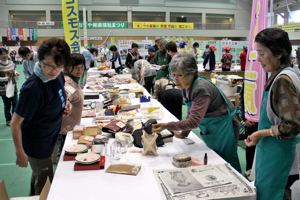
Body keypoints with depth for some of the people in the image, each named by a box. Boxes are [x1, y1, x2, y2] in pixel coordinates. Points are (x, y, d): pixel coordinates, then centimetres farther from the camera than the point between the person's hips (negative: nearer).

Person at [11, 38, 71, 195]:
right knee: (45, 186, 13)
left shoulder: (57, 76, -10)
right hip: (37, 144, -7)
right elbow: (15, 123, -24)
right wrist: (20, 153, -17)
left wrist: (64, 106, -5)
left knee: (39, 175, 29)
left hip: (49, 139, 7)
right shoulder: (33, 88, -32)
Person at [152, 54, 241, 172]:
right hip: (210, 130, 9)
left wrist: (167, 126, -38)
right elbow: (191, 113, 10)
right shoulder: (187, 87, -2)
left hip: (224, 127, -9)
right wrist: (183, 134, 11)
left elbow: (194, 121, -35)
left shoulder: (201, 90, -30)